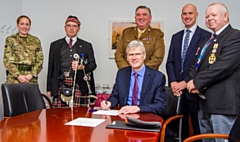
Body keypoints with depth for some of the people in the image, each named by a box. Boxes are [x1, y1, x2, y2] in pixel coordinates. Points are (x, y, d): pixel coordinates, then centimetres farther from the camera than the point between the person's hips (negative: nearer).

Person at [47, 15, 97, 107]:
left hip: (79, 88, 0)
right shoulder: (55, 45, 14)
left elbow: (93, 64, 7)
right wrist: (49, 88, 6)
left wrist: (82, 67, -15)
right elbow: (51, 67, 11)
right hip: (60, 88, 1)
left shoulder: (86, 46, 13)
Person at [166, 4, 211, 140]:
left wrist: (186, 82, -14)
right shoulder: (176, 37, 15)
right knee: (180, 125, 11)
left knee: (198, 126, 6)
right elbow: (170, 62, 10)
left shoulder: (206, 36, -3)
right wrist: (173, 82, -5)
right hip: (177, 88, 5)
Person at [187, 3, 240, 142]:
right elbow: (196, 65, 18)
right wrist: (195, 83, -3)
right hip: (205, 102, 9)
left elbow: (223, 66, -21)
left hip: (223, 102, -9)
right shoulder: (208, 41, 20)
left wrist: (197, 82, -13)